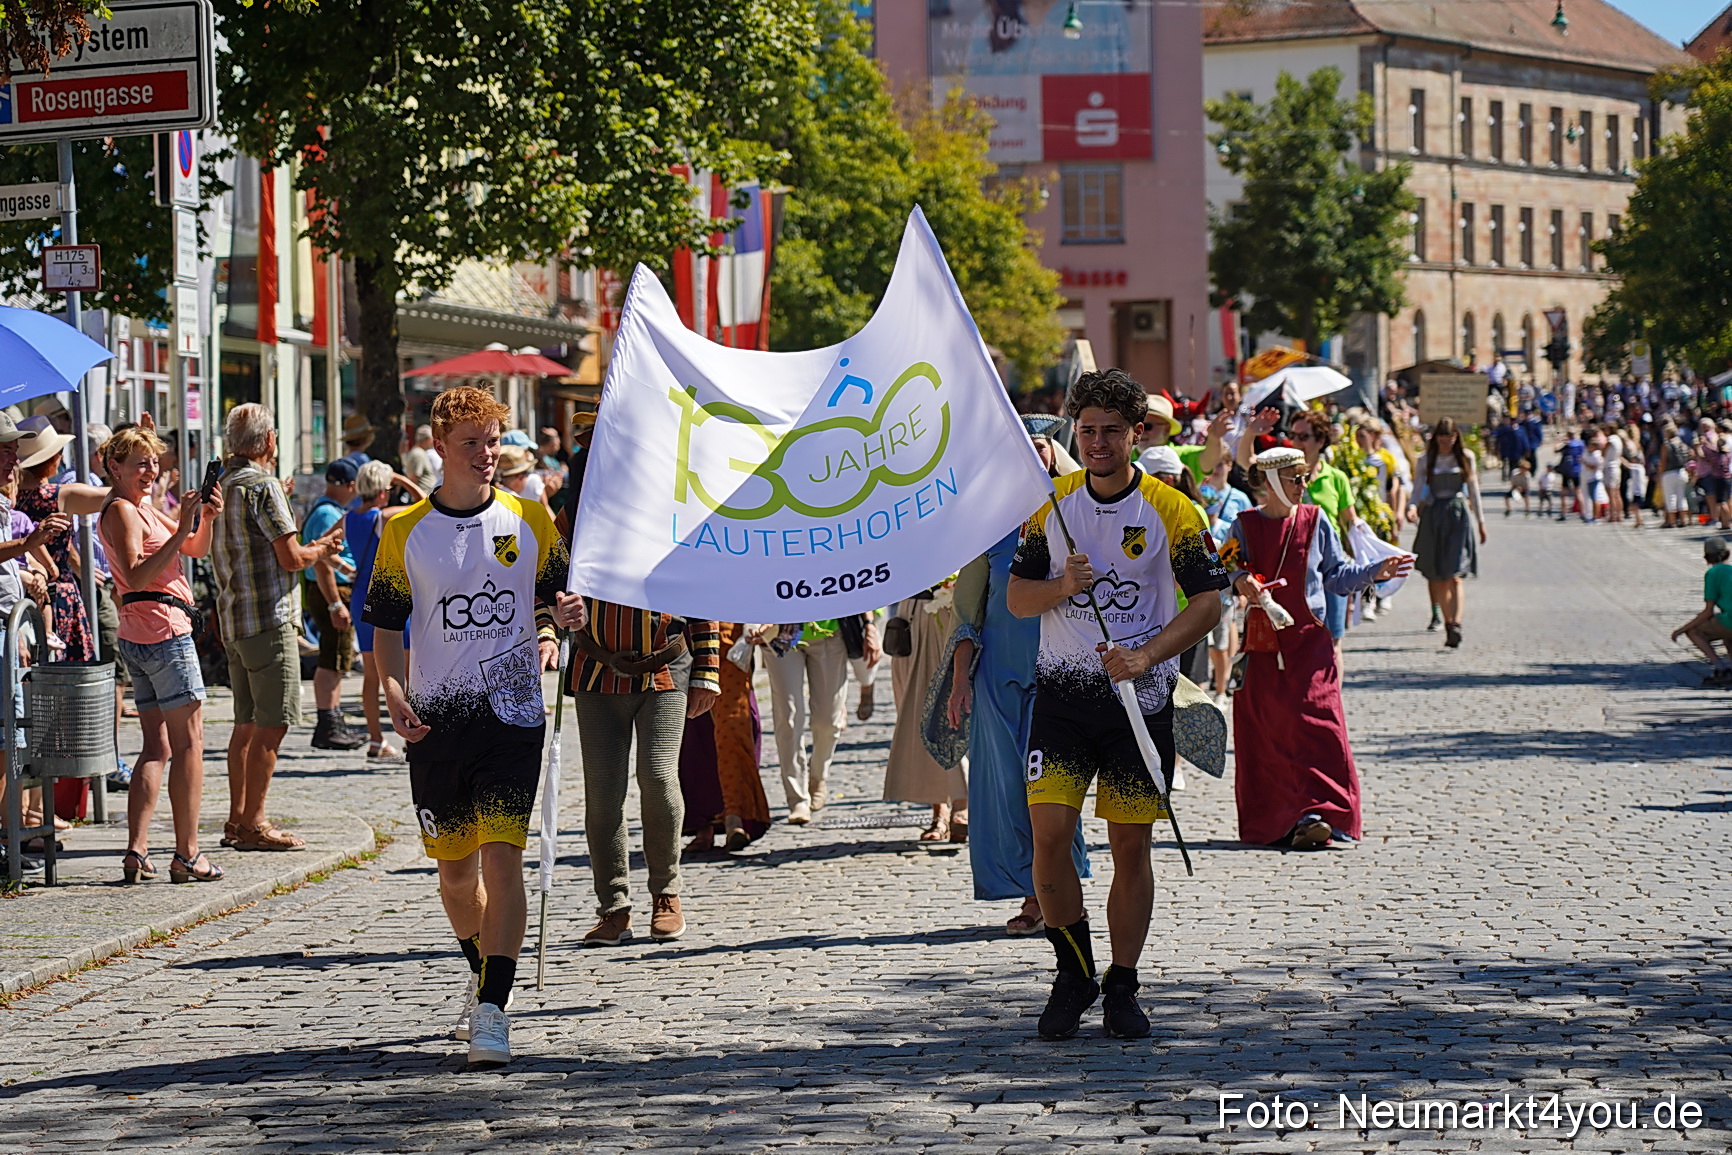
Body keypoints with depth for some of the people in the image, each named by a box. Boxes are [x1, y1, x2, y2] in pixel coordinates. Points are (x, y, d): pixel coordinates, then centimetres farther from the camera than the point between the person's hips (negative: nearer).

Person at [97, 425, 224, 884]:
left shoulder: (142, 507, 19)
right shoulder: (121, 510, -10)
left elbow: (196, 550, 22)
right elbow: (136, 575, -22)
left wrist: (206, 518, 3)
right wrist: (180, 530, -25)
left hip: (141, 639, 10)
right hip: (163, 630, -10)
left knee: (158, 747, 8)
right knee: (188, 743, -7)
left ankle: (136, 851, 3)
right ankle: (187, 855, -8)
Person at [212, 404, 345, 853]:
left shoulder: (223, 484, 14)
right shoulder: (262, 486, -13)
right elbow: (291, 558, -15)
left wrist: (314, 548, 21)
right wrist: (320, 550, 6)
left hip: (233, 620, 9)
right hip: (269, 618, -9)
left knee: (248, 722, 15)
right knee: (272, 724, -6)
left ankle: (237, 819, 17)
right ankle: (253, 824, -8)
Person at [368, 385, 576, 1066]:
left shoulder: (529, 519, 4)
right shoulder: (405, 531, 3)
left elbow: (553, 595, 16)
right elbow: (385, 625, 7)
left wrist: (556, 620, -8)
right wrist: (395, 693, -9)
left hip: (512, 711, -2)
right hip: (436, 720, 2)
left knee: (501, 857, -14)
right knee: (455, 869, 11)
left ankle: (493, 1011, -16)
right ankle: (483, 978, 36)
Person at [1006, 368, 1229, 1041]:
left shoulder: (1170, 510, -3)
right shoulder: (1051, 505, 5)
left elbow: (1208, 603, -4)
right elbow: (1016, 598, 9)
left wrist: (1145, 656, -17)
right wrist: (1061, 586, -13)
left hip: (1141, 697, -2)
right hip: (1062, 691, 2)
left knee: (1131, 844, 1)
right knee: (1048, 833, -8)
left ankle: (1122, 988, 14)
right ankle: (1074, 971, 11)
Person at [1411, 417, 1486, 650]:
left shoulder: (1466, 457, 7)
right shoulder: (1426, 461, 6)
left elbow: (1474, 489, 13)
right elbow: (1419, 491, 8)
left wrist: (1480, 521, 16)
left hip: (1459, 515, -2)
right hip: (1433, 516, 2)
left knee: (1455, 576, -14)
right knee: (1439, 577, 4)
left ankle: (1455, 624, -25)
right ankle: (1448, 623, 14)